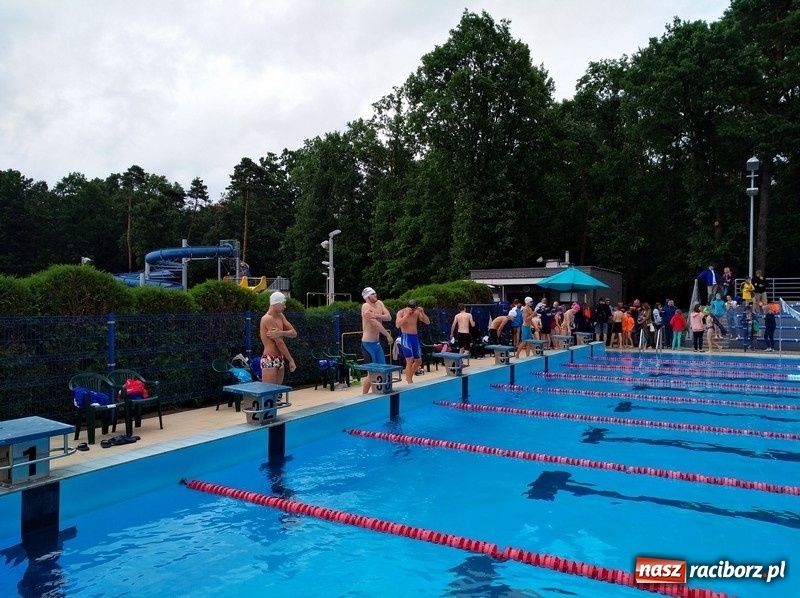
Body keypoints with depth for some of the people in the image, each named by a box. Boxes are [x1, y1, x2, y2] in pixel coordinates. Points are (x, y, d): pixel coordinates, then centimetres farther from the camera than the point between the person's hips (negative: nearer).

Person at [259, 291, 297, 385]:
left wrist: (281, 333, -19)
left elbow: (294, 333, 2)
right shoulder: (268, 319, -15)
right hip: (269, 360, -9)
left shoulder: (280, 316, 12)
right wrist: (291, 360, -11)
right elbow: (279, 342, -17)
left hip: (280, 360, 9)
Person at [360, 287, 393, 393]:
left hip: (377, 343, 8)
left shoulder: (379, 303, 8)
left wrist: (376, 315, -23)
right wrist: (388, 335, -14)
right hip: (368, 344, -8)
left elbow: (389, 317, -5)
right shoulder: (366, 306, -15)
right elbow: (375, 324, -21)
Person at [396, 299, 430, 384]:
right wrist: (407, 314, -23)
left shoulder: (417, 312, 6)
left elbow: (428, 322, 3)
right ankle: (410, 383, -10)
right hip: (406, 337, -6)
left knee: (418, 361, 13)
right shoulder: (401, 312, -7)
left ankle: (409, 377, 32)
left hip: (415, 337, 6)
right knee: (410, 360, -15)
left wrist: (422, 312, -10)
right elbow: (397, 325, -22)